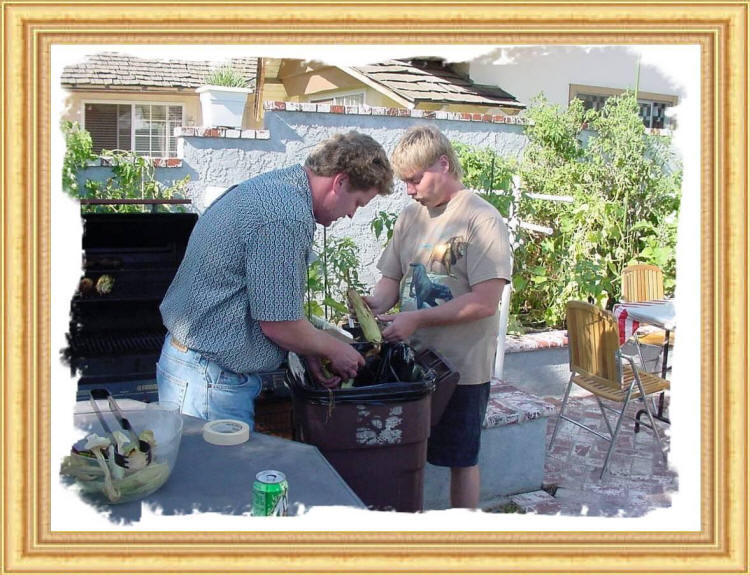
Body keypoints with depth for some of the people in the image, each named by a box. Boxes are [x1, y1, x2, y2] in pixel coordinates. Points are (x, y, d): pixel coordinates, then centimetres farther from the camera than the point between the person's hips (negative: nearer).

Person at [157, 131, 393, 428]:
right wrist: (334, 350, -3)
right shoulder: (287, 217, -24)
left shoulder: (272, 185, 10)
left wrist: (311, 351, 10)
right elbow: (279, 323, -20)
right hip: (211, 380, -10)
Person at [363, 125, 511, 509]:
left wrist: (417, 319, -22)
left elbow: (484, 302, -21)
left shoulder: (481, 220, -14)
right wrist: (375, 303, -9)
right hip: (413, 360, 6)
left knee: (461, 459, 11)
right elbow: (392, 277, 12)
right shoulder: (411, 217, 7)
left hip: (462, 366, -6)